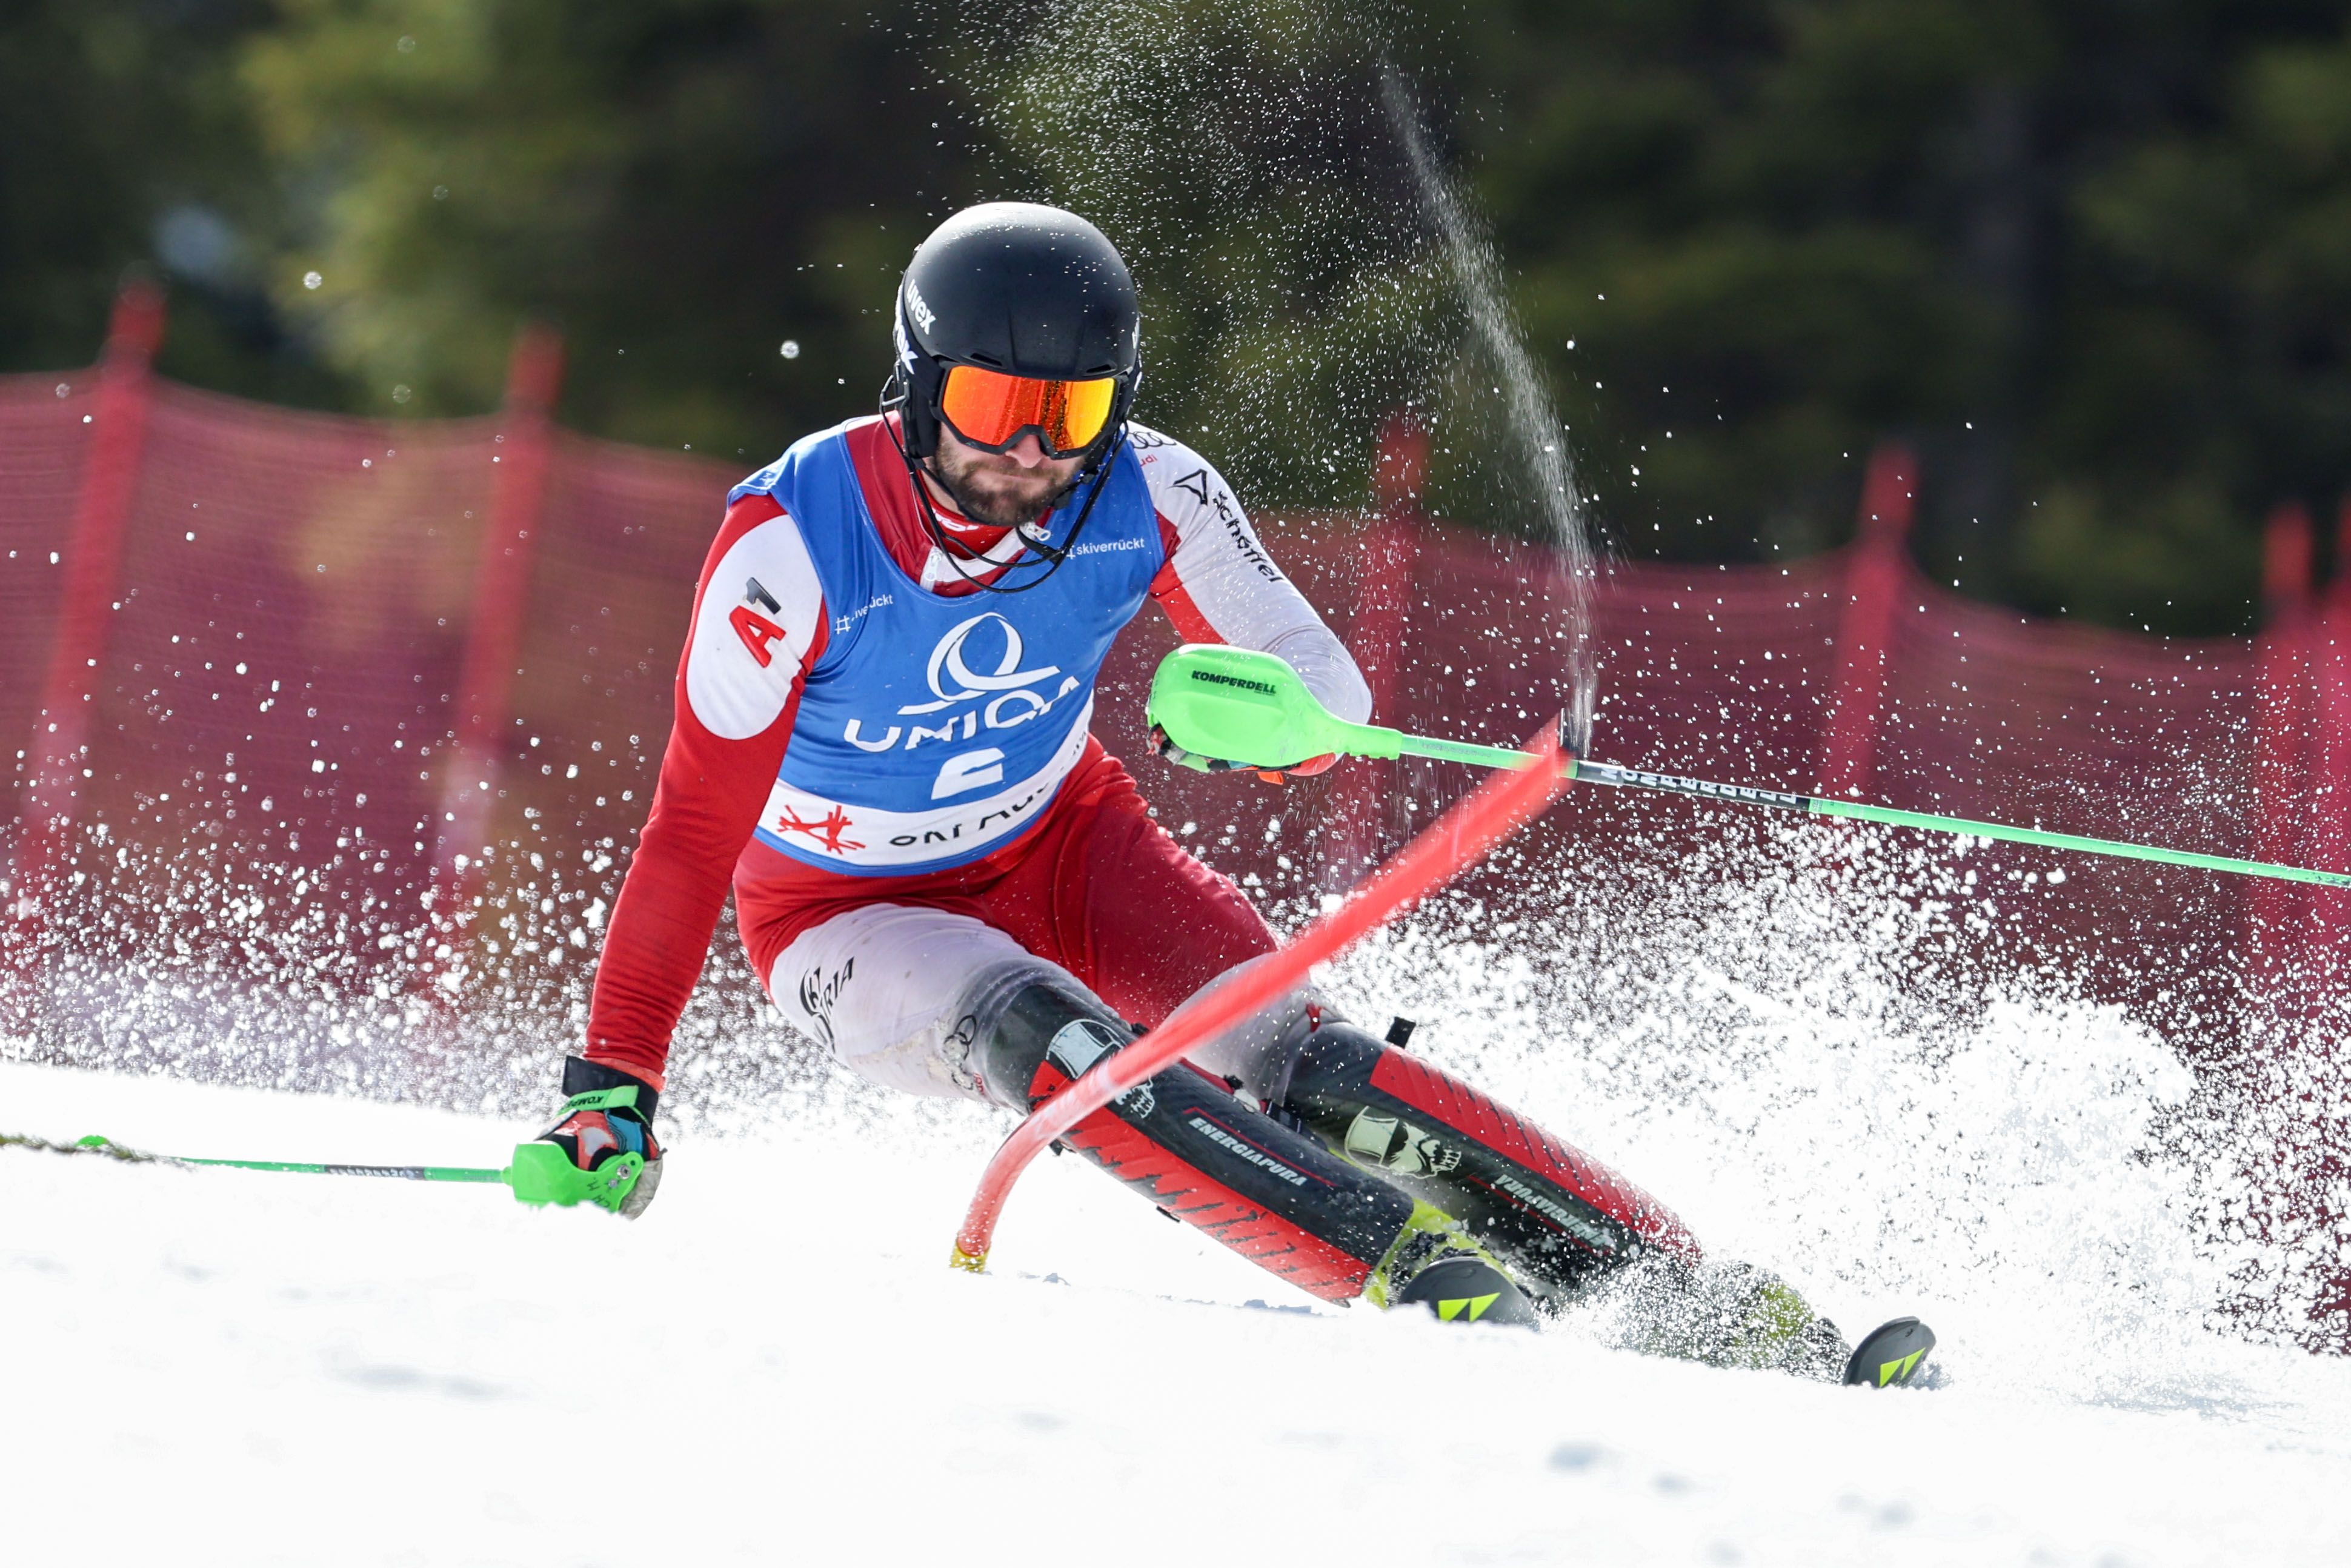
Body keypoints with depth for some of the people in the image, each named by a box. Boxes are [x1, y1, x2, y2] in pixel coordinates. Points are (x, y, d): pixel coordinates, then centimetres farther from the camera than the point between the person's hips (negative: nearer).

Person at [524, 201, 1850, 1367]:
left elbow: (1331, 690, -20)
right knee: (1049, 1043, -33)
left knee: (1286, 1052, -21)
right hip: (853, 915, -2)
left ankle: (1702, 1298, -25)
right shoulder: (792, 542, -29)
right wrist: (615, 1086, -25)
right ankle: (1426, 1282, -41)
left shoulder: (1146, 495, -22)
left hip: (1060, 845, 2)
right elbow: (697, 827, -24)